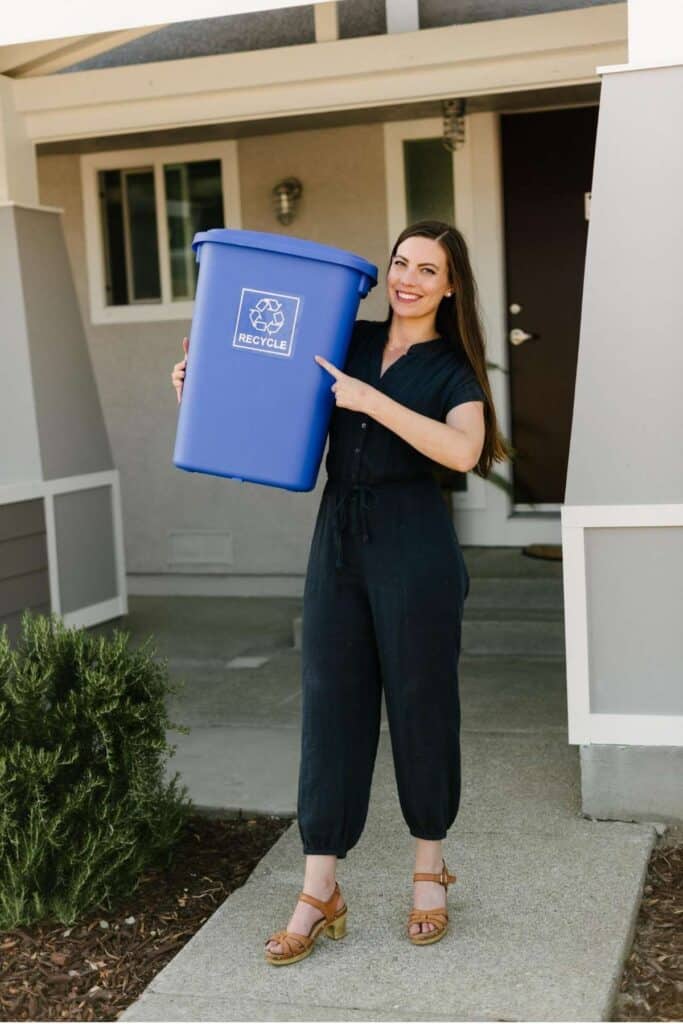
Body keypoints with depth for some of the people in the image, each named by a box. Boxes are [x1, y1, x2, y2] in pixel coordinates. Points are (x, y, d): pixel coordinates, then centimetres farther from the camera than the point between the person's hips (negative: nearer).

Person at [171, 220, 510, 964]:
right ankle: (319, 893, 10)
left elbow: (463, 451, -20)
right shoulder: (350, 341, 10)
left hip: (413, 547, -4)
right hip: (338, 540, 4)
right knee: (329, 705, 3)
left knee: (419, 702, 6)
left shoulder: (450, 368, -1)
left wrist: (369, 400, -22)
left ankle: (429, 871, 25)